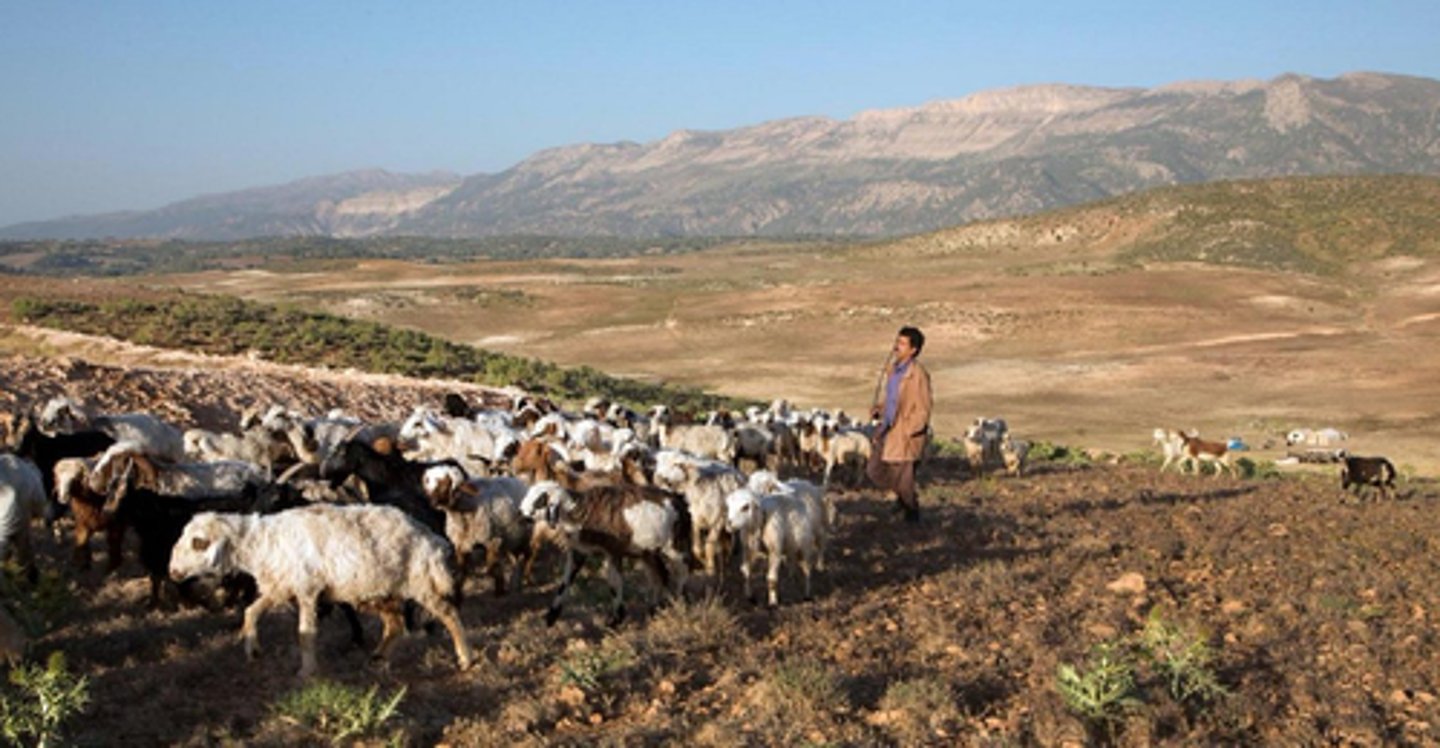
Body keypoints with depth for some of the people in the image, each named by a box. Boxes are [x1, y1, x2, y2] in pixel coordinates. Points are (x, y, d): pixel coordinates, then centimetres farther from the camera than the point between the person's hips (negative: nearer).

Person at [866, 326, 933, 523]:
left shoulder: (918, 374, -20)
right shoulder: (892, 368, 4)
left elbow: (923, 411, -17)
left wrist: (906, 432, -20)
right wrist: (879, 409, 2)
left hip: (906, 435, -8)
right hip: (886, 429, 8)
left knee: (903, 480, 4)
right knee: (875, 471, 17)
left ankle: (912, 513, 28)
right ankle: (903, 497, 39)